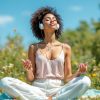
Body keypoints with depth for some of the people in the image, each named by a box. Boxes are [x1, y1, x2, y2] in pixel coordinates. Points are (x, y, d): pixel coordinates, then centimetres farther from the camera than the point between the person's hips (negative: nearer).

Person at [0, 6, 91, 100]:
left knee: (86, 81, -27)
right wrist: (28, 70, -15)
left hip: (59, 91, 0)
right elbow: (31, 79, 6)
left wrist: (78, 72, -11)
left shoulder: (65, 48, 9)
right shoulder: (34, 48, 7)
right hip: (37, 90, 0)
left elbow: (67, 78, 9)